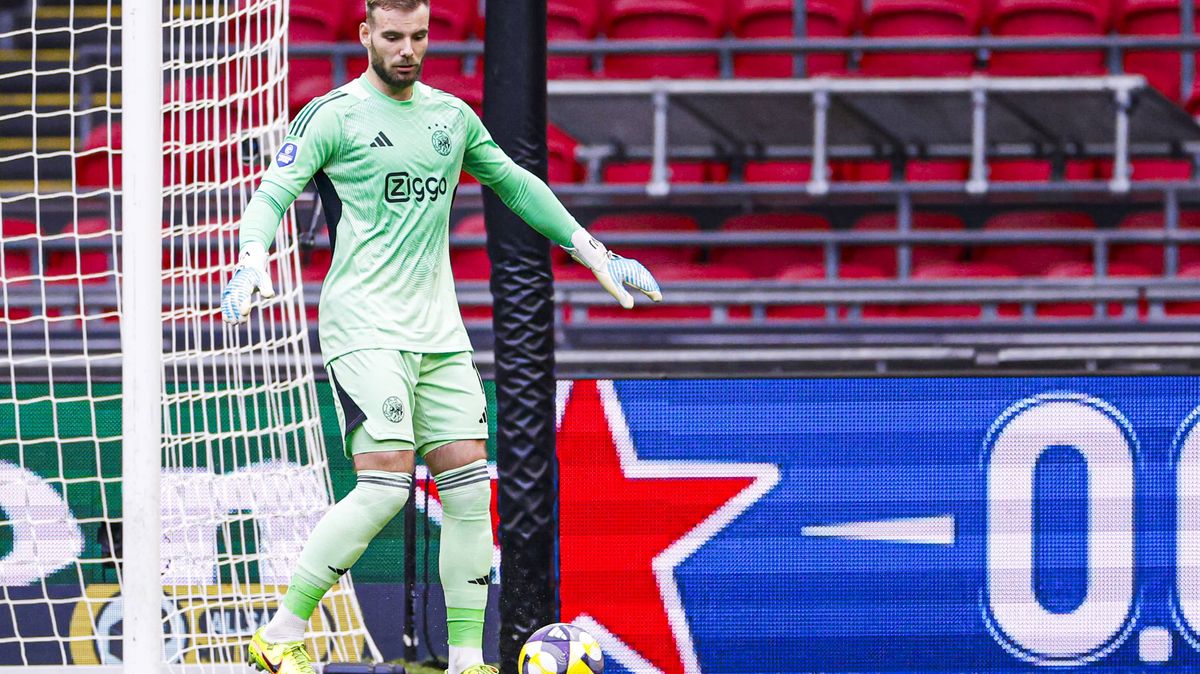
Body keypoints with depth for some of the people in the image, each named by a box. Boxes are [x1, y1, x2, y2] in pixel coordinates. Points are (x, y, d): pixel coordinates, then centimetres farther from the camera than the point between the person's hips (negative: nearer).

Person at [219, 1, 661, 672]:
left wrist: (591, 250, 28)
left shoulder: (451, 115, 14)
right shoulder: (334, 115, -3)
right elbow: (274, 193, -8)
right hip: (364, 325, -6)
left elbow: (513, 183, 28)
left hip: (438, 331, 6)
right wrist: (253, 259, -28)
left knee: (469, 485, -1)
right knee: (386, 483, -18)